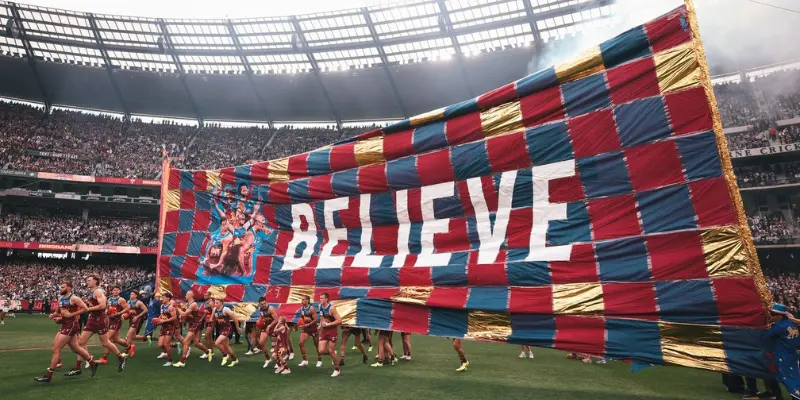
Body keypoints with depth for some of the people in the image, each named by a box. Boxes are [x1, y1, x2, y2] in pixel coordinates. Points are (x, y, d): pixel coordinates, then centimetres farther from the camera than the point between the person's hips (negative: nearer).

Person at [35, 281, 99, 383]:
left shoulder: (74, 298, -13)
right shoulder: (60, 299, 12)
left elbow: (85, 308, -18)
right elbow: (58, 312, 23)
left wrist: (71, 314, -21)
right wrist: (53, 315, 2)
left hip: (71, 325, -9)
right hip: (65, 325, 9)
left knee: (56, 348, -8)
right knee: (76, 348, 16)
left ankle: (48, 376, 0)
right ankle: (92, 363, 29)